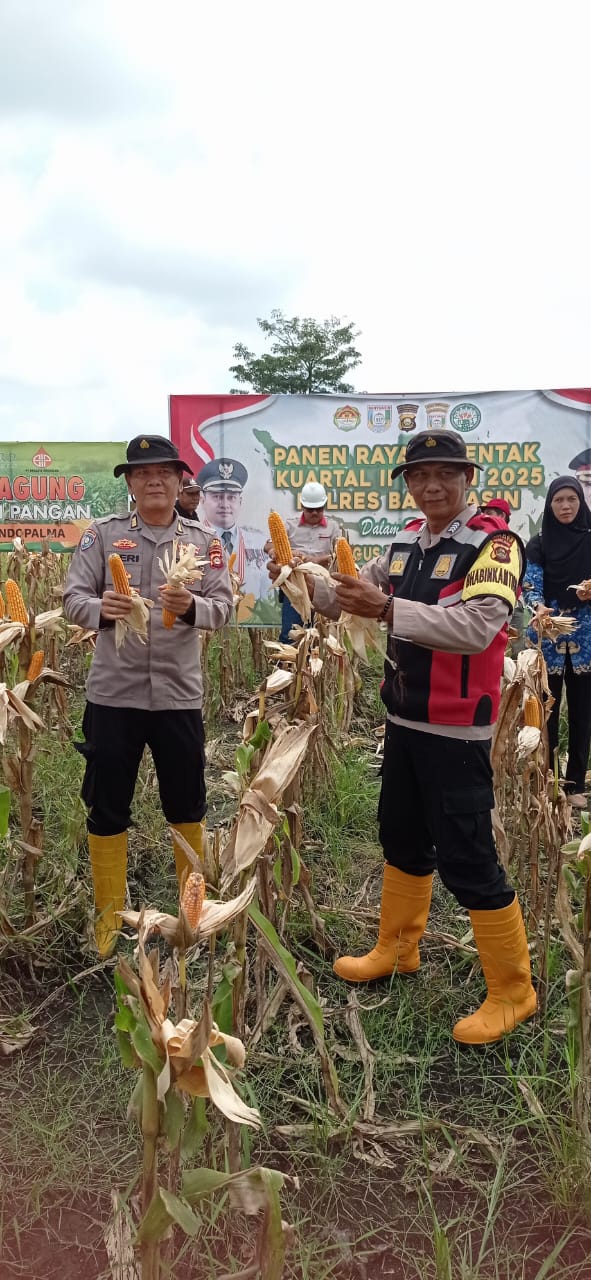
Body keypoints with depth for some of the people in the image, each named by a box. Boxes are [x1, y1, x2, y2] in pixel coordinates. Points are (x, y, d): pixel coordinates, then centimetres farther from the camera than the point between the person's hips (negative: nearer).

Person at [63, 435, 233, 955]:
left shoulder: (205, 542, 4)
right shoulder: (102, 534, 1)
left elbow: (224, 608, -4)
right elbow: (73, 598, -4)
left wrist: (192, 607, -25)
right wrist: (101, 609, -26)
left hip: (179, 693, 1)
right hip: (113, 692, 0)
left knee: (187, 805, 14)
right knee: (107, 809, 8)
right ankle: (109, 916, 26)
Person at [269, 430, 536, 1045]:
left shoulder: (493, 544, -15)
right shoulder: (405, 543, 7)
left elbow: (477, 627, -31)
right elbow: (354, 599, 15)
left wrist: (388, 608, -40)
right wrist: (305, 581, -3)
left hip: (456, 729, -7)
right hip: (403, 718, 8)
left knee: (465, 857, -3)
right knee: (402, 836, 20)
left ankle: (512, 991, 16)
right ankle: (396, 949, 41)